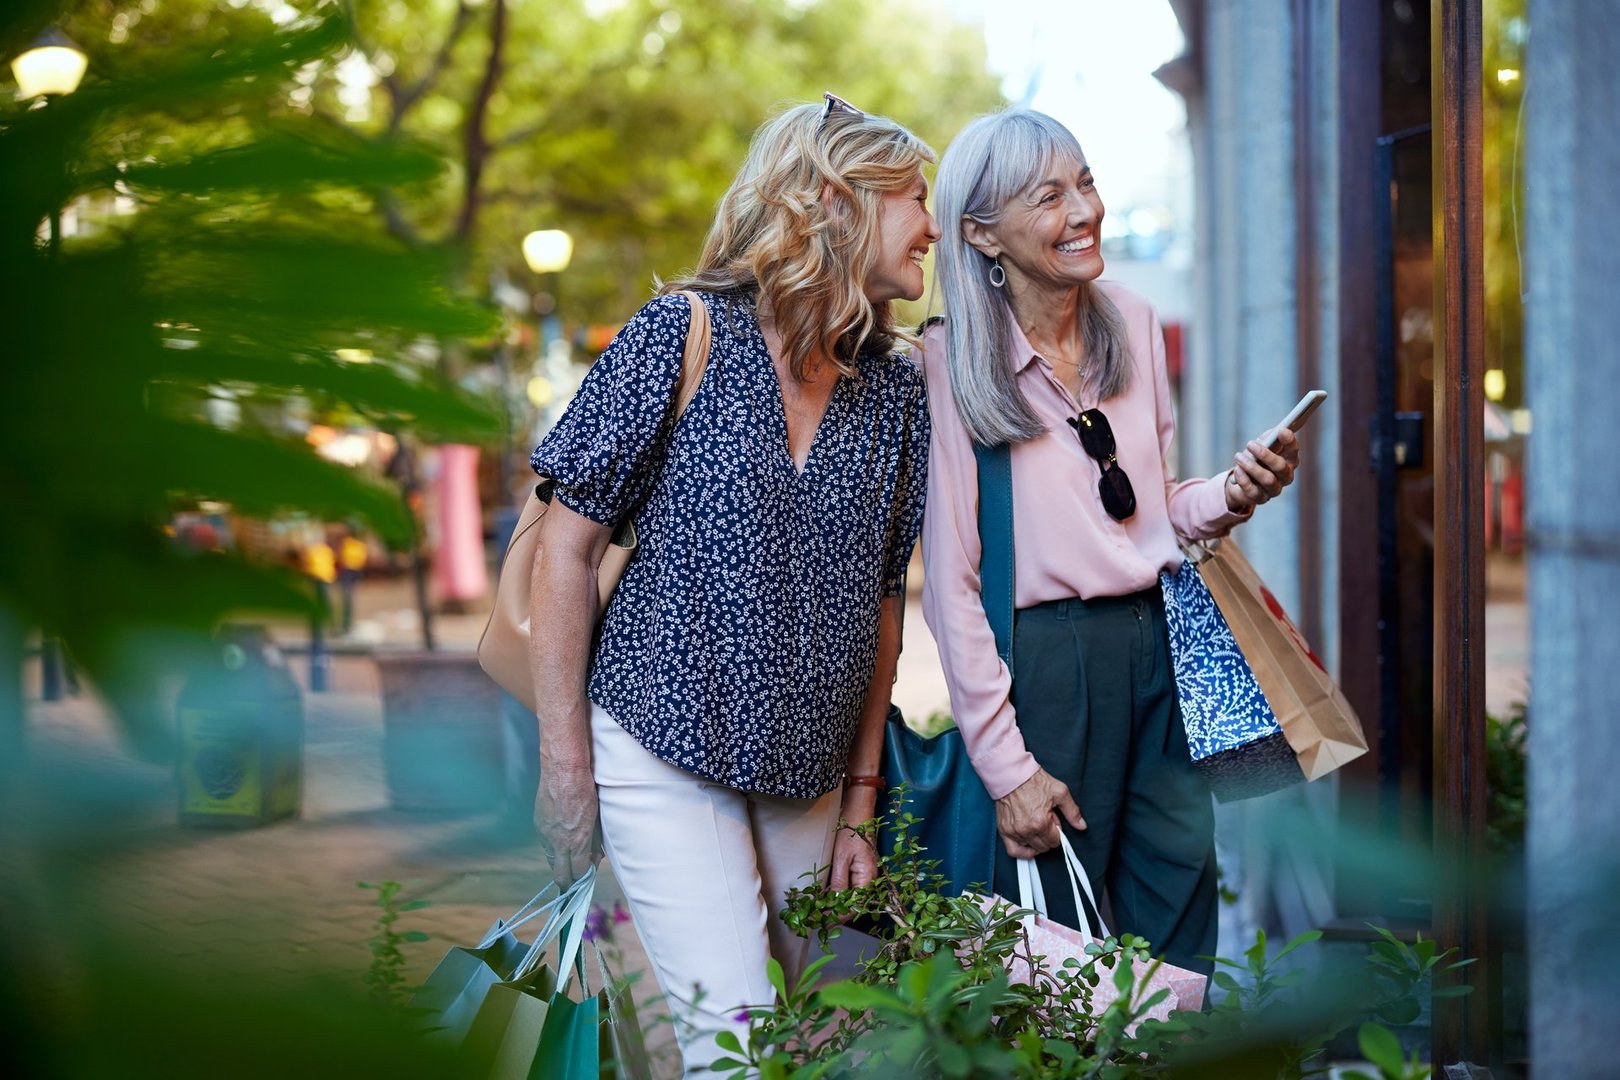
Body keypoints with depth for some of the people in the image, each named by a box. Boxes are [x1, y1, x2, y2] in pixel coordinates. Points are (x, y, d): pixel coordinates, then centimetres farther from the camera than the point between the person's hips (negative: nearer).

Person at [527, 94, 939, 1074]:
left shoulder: (896, 388, 5)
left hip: (810, 771, 5)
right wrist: (565, 765, -9)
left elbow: (880, 599, 10)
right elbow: (570, 547, -7)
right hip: (665, 748, -5)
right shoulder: (683, 335, -9)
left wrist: (862, 801, 7)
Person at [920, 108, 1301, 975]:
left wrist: (1230, 495, -5)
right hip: (1047, 653, -5)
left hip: (1160, 638, 5)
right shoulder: (952, 363, -10)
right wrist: (1005, 765, -12)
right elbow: (950, 583, -10)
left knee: (1178, 905, 8)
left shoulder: (1132, 321, 7)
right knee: (1059, 933, 4)